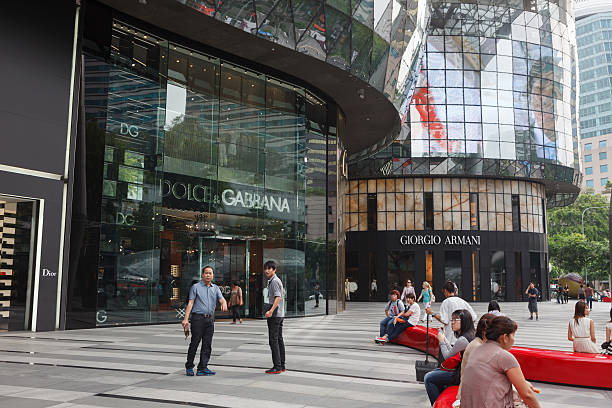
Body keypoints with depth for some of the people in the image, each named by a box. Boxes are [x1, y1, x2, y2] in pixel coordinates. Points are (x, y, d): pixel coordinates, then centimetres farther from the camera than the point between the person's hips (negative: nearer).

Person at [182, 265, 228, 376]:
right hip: (198, 318, -4)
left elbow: (221, 299, 0)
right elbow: (190, 303, -2)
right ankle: (189, 367, 11)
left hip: (210, 319, 4)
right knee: (194, 343, -2)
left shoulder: (215, 288, 15)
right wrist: (186, 318, -11)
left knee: (207, 345, 3)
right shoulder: (196, 287, 4)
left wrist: (224, 303, -25)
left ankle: (202, 368, 7)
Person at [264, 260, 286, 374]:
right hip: (279, 314, 10)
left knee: (273, 340, -8)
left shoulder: (274, 281, -13)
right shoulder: (276, 280, 18)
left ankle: (277, 367, -8)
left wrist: (271, 310, -35)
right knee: (279, 339, 12)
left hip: (275, 315, -10)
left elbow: (278, 297, -24)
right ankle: (282, 366, 16)